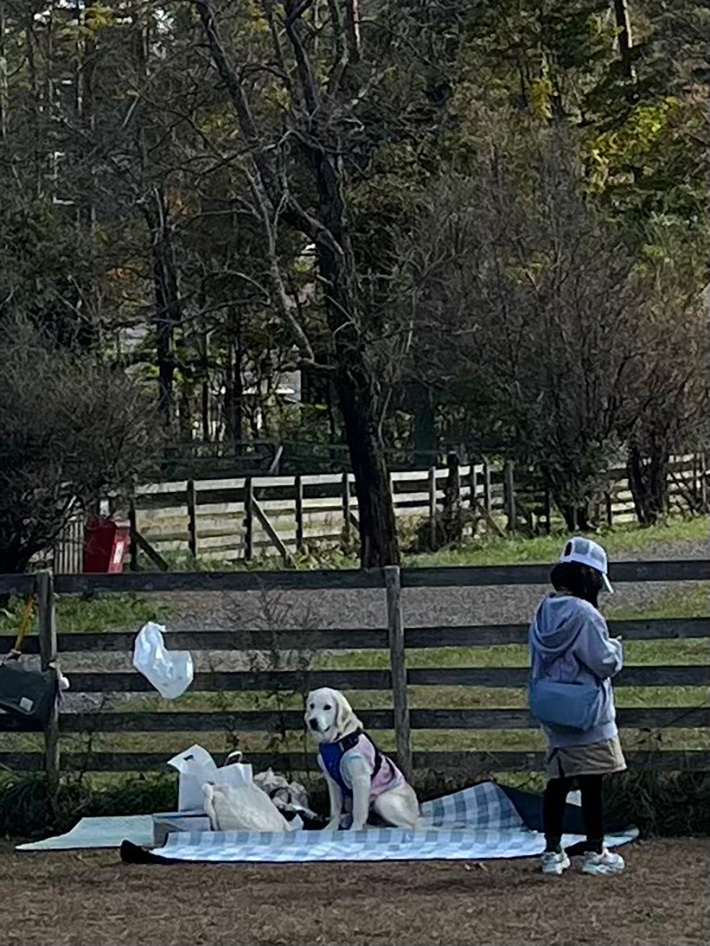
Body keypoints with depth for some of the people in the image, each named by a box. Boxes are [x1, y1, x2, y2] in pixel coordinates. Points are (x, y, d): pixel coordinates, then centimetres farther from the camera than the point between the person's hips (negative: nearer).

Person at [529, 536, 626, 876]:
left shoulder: (543, 613, 6)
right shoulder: (583, 614, -18)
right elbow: (604, 663, -16)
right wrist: (615, 647, 5)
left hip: (552, 715, 7)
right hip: (586, 716, -7)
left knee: (557, 782, 11)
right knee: (592, 784, 2)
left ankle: (552, 852, 13)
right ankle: (595, 853, 8)